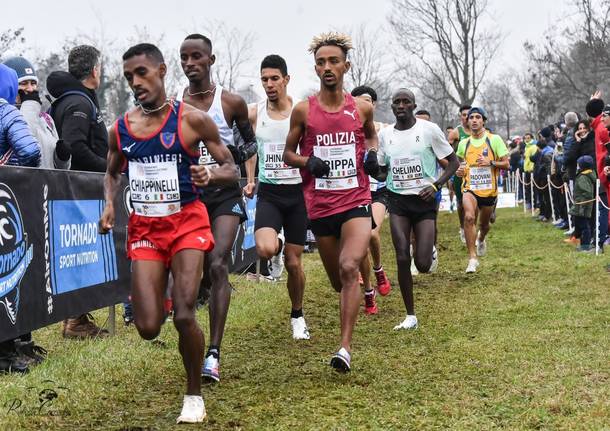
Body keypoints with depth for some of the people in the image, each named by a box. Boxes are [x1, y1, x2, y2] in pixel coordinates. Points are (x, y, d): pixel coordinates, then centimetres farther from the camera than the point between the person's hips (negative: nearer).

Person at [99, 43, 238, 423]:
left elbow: (232, 171, -1)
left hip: (187, 222, -3)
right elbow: (113, 173, 22)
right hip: (144, 228, 3)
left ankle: (195, 395, 9)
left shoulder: (193, 120, -6)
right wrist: (109, 205, 2)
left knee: (184, 316, -15)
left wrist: (210, 175, -24)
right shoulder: (121, 128, 4)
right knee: (148, 328, -4)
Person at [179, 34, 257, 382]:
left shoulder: (232, 102, -3)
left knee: (218, 264, -18)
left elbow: (252, 142, 11)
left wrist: (238, 155, -9)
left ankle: (214, 354, -20)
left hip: (224, 194, -3)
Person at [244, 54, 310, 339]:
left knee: (294, 262, 5)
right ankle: (278, 245, 14)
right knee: (265, 249, -26)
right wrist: (250, 180, 5)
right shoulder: (254, 114, 1)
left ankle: (297, 315, 29)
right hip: (268, 192, 1)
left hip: (297, 192, -1)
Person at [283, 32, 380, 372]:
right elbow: (288, 153, 9)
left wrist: (372, 153, 2)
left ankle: (346, 347, -20)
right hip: (320, 206, 2)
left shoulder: (362, 108, 2)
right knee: (338, 280, 12)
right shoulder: (304, 110, -1)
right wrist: (308, 162, -12)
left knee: (349, 268, -22)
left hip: (356, 202, -1)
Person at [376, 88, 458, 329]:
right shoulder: (385, 135, 6)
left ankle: (431, 249, 30)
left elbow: (453, 162, 1)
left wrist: (436, 185, -13)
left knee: (423, 264, -9)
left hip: (424, 200, -2)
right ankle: (410, 316, 6)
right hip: (398, 201, 3)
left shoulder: (429, 129, -4)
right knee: (402, 259, -7)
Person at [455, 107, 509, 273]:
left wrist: (490, 162, -20)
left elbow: (506, 164, -3)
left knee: (484, 224, 16)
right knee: (469, 217, -27)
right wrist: (459, 171, 2)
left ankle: (481, 239, 55)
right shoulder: (463, 143, 6)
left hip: (489, 190, 0)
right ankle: (472, 258, -22)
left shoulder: (494, 139, -3)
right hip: (469, 188, 0)